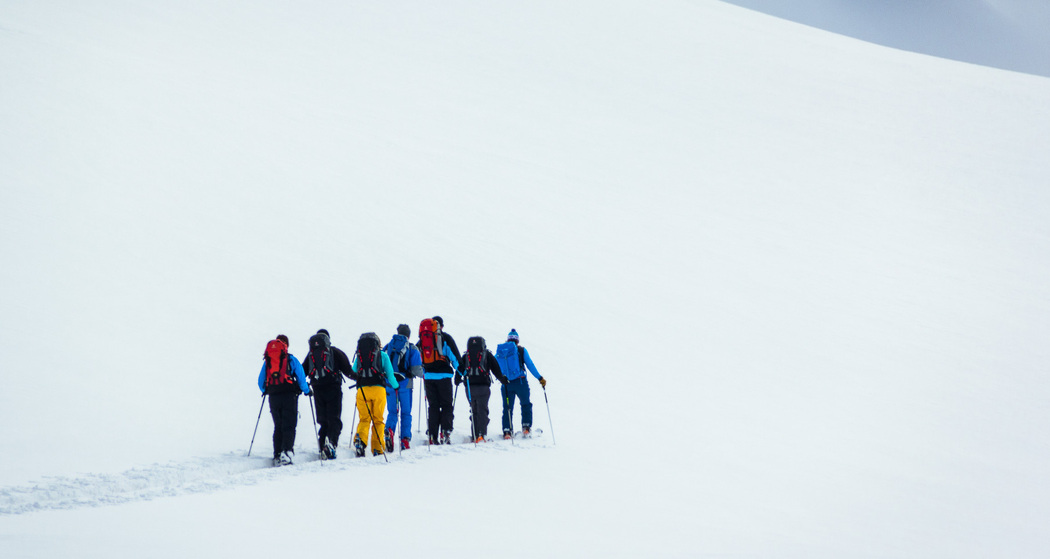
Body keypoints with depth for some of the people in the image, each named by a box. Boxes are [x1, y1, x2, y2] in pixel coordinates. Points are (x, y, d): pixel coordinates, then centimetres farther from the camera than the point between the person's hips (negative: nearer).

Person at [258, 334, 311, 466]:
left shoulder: (267, 361, 10)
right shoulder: (291, 359, 1)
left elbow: (261, 381, 15)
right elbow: (301, 377, -2)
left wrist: (265, 391, 35)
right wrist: (306, 390, 15)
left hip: (273, 397, 3)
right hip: (289, 396, -3)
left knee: (278, 426, 12)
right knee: (289, 426, -4)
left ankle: (277, 455, 5)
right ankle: (286, 451, -24)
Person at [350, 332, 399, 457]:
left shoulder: (358, 356, 14)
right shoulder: (383, 355, 8)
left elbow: (353, 373, 22)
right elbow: (390, 374, 7)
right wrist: (395, 386, 26)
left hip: (362, 390, 1)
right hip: (378, 389, -1)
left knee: (364, 419, 6)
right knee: (378, 420, 6)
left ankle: (360, 440, -22)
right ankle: (377, 450, 2)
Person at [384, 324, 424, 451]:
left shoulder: (387, 347, 5)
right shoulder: (412, 349, -2)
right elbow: (416, 370, -8)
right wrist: (422, 372, 14)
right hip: (405, 384, -2)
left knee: (392, 412, 10)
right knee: (406, 413, 8)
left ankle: (389, 429, -19)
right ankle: (405, 440, 1)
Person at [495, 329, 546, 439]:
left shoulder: (499, 351, 6)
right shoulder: (521, 350, -1)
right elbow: (530, 365, -2)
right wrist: (540, 378, 3)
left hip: (506, 384, 2)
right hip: (520, 382, -2)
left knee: (507, 408, 10)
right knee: (526, 405, 17)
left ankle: (507, 430, 1)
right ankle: (526, 427, 8)